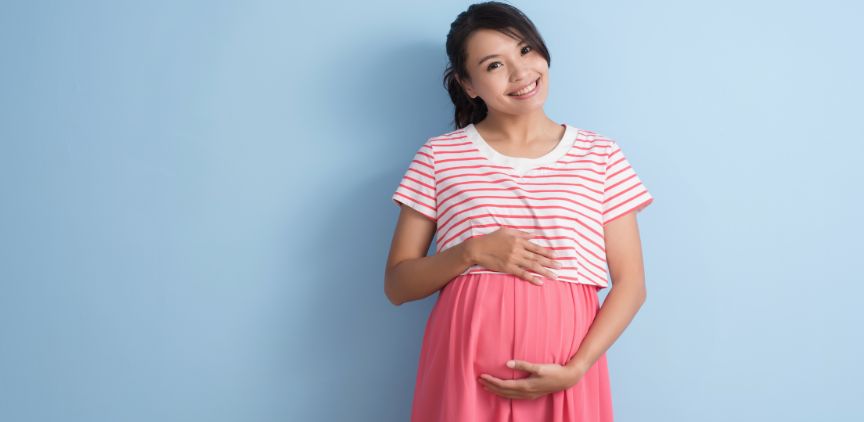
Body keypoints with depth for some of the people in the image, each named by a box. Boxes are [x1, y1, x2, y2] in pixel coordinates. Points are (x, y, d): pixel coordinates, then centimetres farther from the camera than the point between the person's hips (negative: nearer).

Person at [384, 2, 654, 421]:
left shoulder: (601, 155, 5)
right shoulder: (439, 157, 3)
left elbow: (630, 283, 3)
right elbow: (397, 284, 4)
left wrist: (576, 368, -11)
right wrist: (473, 252, -13)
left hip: (562, 376, 1)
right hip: (466, 367, 0)